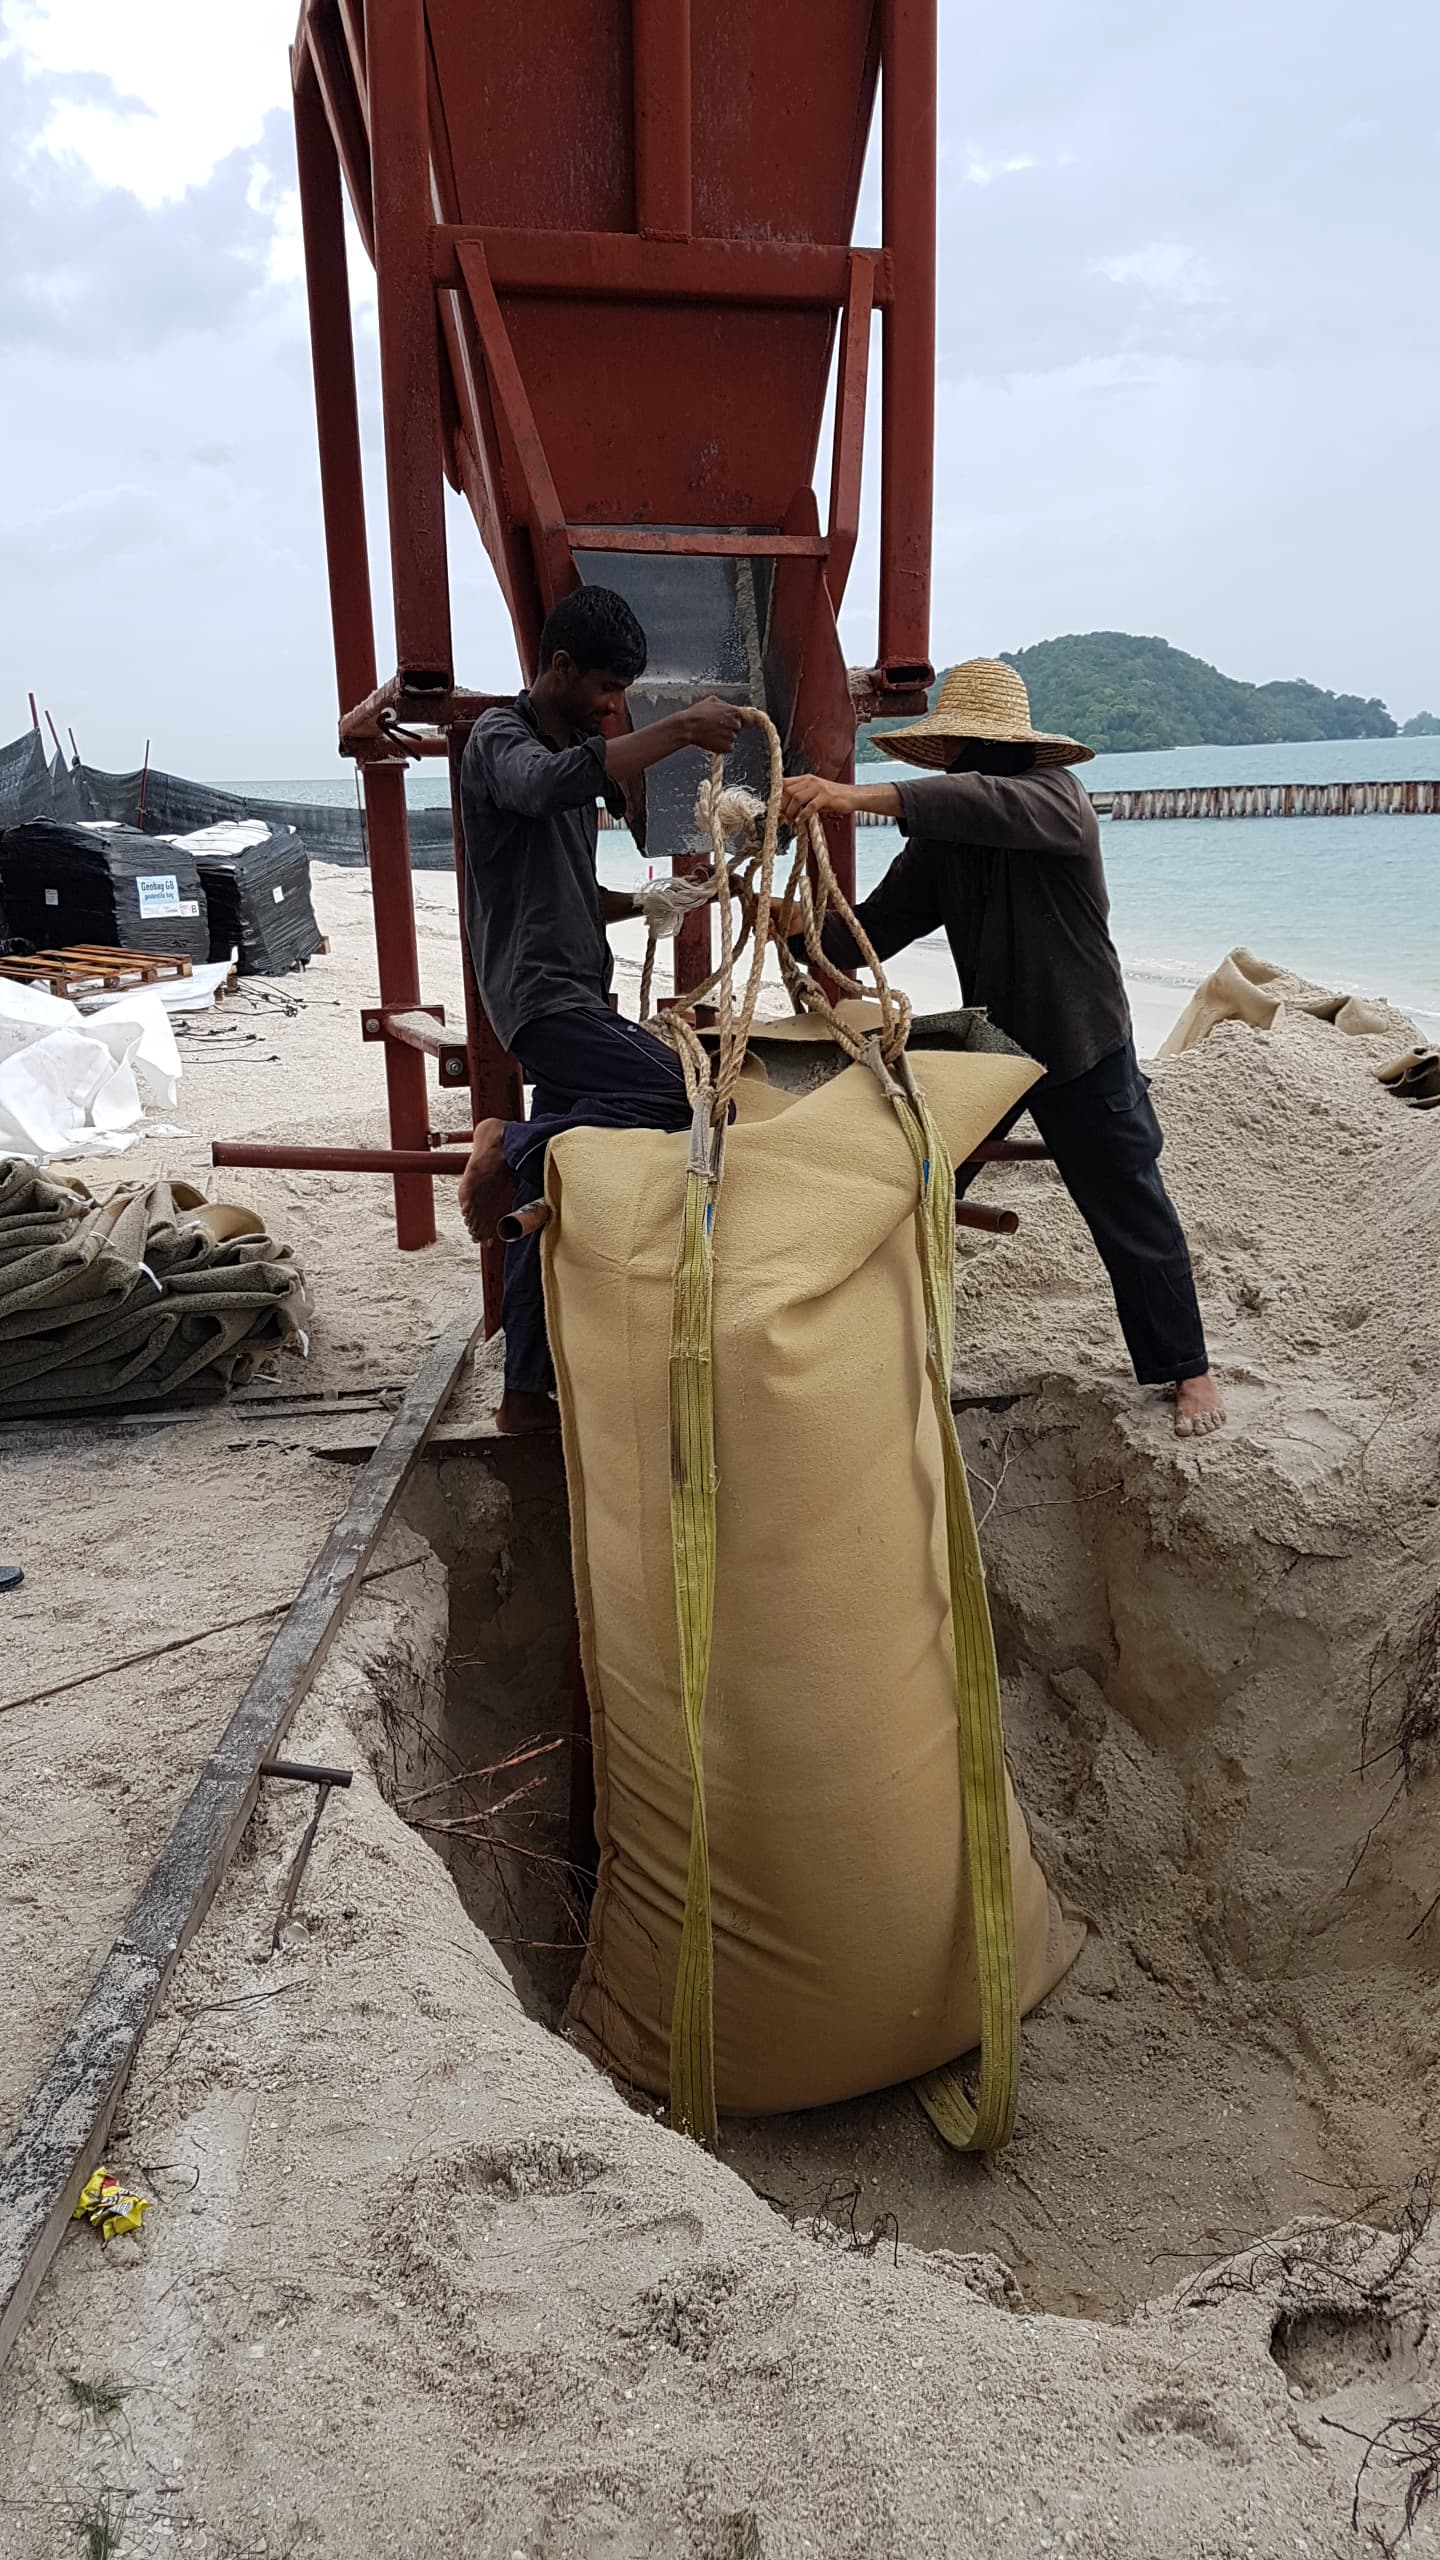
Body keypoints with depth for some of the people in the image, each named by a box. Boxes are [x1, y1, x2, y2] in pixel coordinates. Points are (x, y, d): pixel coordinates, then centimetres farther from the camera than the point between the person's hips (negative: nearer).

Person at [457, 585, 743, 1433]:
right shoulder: (501, 739, -5)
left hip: (575, 995, 9)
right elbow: (555, 784, -31)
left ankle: (529, 1391, 15)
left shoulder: (574, 748, 24)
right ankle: (516, 1148, -12)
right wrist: (679, 728, -27)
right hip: (539, 993, -9)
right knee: (683, 1092, -27)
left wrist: (644, 903, 13)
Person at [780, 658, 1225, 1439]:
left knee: (1131, 1215, 2)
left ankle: (1187, 1370, 18)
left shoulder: (1054, 795, -18)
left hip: (1082, 1049, -6)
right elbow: (877, 925, -3)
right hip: (987, 1039, 6)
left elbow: (988, 803, -41)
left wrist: (854, 795, -51)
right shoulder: (942, 837, 1)